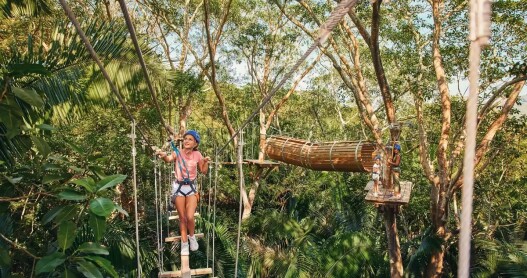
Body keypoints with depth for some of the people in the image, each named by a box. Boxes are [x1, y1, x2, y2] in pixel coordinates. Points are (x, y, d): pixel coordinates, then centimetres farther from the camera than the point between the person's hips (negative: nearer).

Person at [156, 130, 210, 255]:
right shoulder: (178, 153, -7)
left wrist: (206, 162, -9)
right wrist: (164, 155, -51)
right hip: (178, 187, 0)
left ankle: (192, 236, 19)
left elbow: (203, 171, 9)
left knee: (190, 217, -11)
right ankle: (184, 243, 23)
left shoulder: (197, 155, -1)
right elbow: (169, 159, -30)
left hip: (191, 187, 1)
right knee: (182, 218, 6)